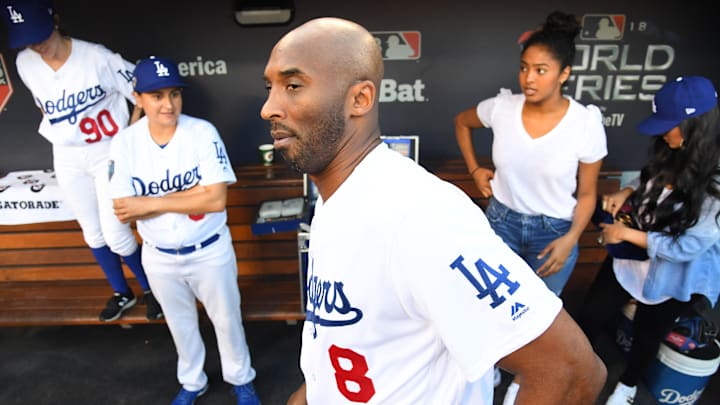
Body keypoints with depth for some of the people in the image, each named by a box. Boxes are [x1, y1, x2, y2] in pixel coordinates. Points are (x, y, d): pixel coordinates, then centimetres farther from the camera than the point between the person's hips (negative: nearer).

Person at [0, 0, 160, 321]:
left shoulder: (97, 57, -17)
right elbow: (43, 106, 15)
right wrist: (62, 136, 8)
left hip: (108, 153, -5)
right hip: (66, 160, 5)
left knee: (115, 234, -5)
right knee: (92, 233, 13)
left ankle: (150, 288, 21)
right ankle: (122, 293, 33)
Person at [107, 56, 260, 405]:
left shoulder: (203, 132, -18)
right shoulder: (124, 143, -10)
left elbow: (216, 199, -24)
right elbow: (123, 211, -14)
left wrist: (151, 203, -20)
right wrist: (191, 193, -22)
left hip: (210, 251, -2)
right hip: (159, 257, 3)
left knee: (227, 319, 15)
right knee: (179, 323, 23)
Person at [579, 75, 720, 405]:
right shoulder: (673, 156, -10)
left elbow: (687, 247, -26)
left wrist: (627, 234, -22)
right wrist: (627, 192, -9)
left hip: (672, 279, -5)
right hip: (631, 258, 5)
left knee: (647, 335, 22)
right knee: (590, 319, 12)